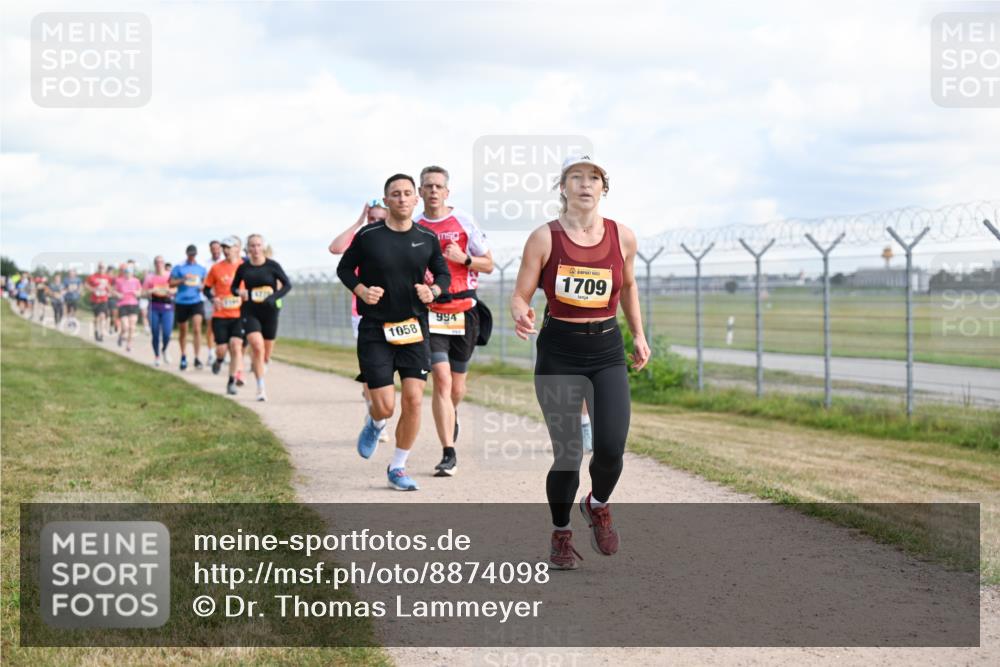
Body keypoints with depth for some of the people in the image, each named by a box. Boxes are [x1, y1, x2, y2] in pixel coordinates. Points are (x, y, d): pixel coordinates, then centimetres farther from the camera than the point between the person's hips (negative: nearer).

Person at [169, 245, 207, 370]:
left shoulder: (201, 269, 9)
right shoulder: (179, 268, 3)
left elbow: (204, 283, 20)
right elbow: (171, 283, 1)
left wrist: (202, 287, -3)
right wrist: (183, 280, -16)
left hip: (196, 302, 0)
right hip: (181, 302, 0)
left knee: (197, 328, -16)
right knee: (183, 331, 10)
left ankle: (197, 359, -17)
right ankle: (183, 357, 28)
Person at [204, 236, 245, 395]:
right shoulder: (216, 268, 1)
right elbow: (207, 288, 10)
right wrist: (213, 298, -9)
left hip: (239, 315, -1)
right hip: (220, 315, 1)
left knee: (236, 345, -14)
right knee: (221, 348, -2)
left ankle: (231, 383, -4)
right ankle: (219, 360, 37)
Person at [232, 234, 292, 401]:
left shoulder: (272, 265, -3)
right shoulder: (243, 268, 2)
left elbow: (287, 284, -2)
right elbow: (234, 287, 14)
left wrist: (274, 297, -17)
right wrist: (240, 292, -9)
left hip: (269, 312, 1)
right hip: (249, 312, -1)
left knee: (265, 355, 8)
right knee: (258, 347, -20)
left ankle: (254, 362, 46)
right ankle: (261, 388, -15)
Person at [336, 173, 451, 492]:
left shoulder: (427, 238, 3)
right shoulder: (368, 236, -4)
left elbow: (444, 274, 15)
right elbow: (344, 268, 8)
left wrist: (434, 290, -7)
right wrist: (361, 290, -11)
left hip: (414, 329, 2)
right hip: (375, 331, -2)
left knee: (414, 400, -7)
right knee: (385, 405, -7)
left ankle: (398, 468, 12)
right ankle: (375, 424, 33)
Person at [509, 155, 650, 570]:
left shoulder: (622, 237, 3)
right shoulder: (544, 238, -5)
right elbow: (520, 295, -3)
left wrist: (639, 336, 17)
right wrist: (521, 316, -24)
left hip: (607, 352, 2)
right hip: (558, 352, -2)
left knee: (611, 449, -13)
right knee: (567, 453, -4)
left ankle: (598, 506, 21)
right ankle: (560, 535, 21)